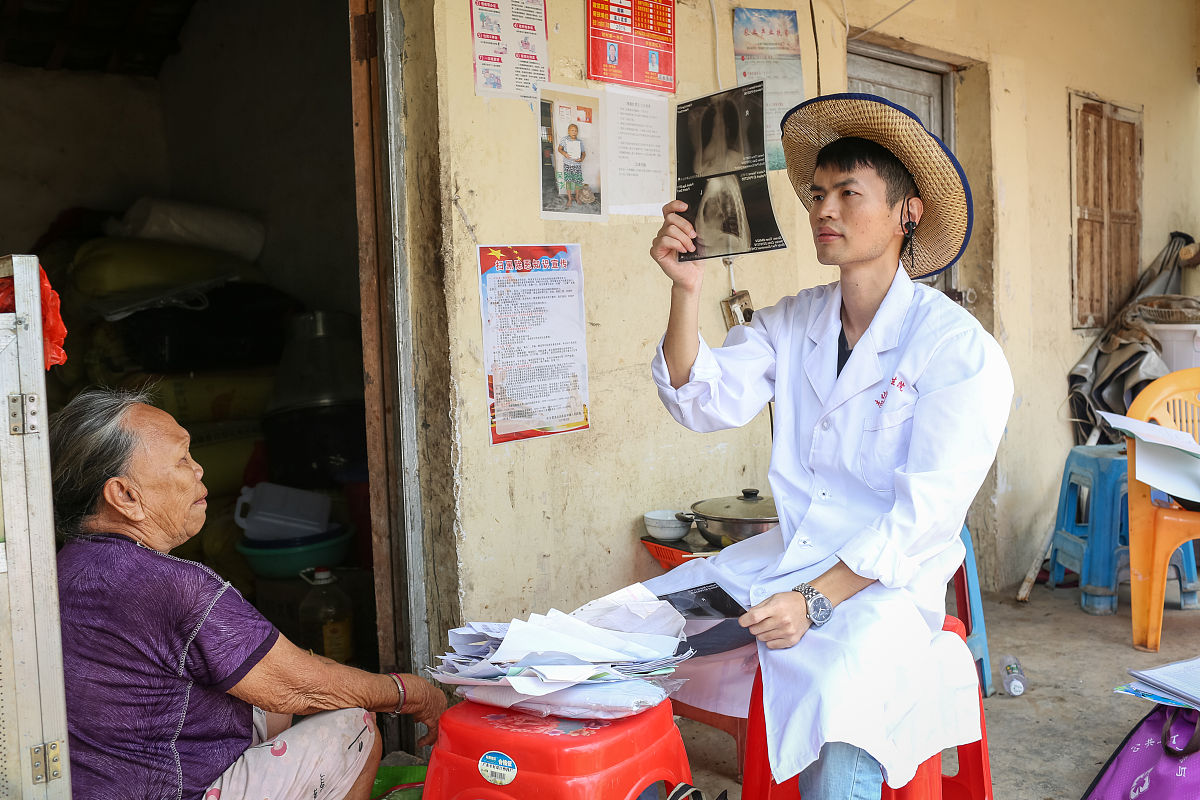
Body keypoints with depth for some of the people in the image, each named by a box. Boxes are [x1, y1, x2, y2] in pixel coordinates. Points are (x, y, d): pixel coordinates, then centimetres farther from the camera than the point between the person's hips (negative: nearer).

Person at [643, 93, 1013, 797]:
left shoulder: (959, 349, -9)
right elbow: (705, 402, -3)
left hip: (887, 581, -5)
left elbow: (926, 512, -15)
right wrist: (687, 290, -15)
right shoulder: (790, 323, 8)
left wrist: (816, 601, -23)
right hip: (783, 556, 6)